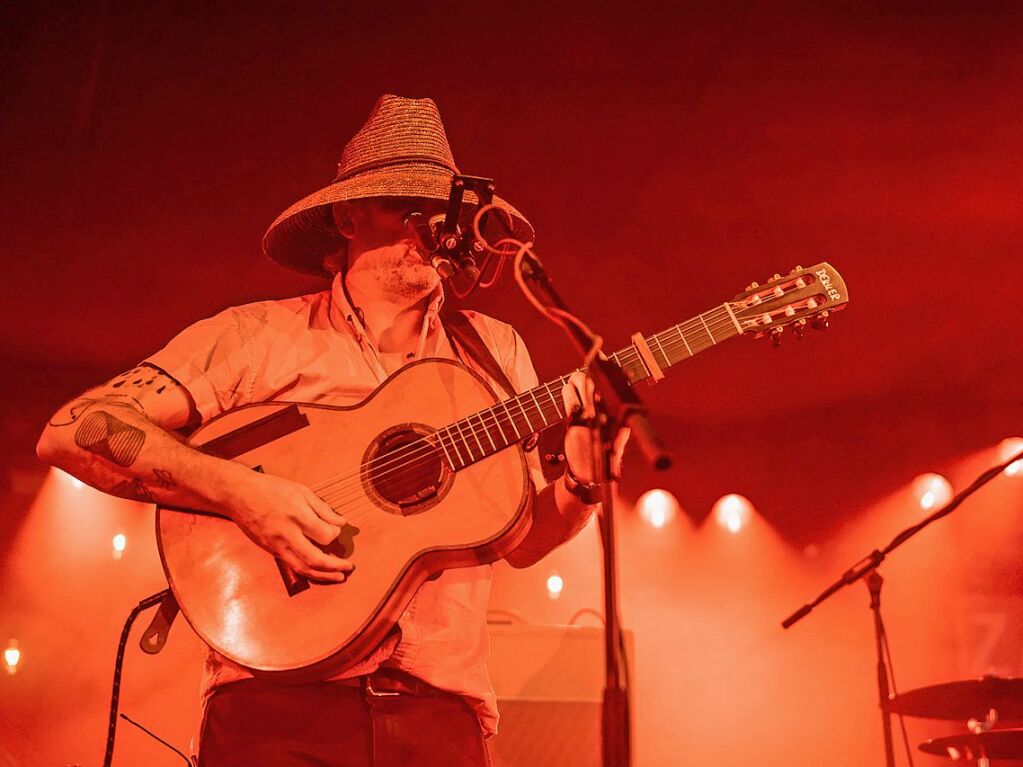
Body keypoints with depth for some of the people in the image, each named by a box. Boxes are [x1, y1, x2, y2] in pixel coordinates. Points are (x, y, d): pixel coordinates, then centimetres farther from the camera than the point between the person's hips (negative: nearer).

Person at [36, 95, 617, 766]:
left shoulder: (495, 351, 11)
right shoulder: (257, 335, 1)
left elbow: (524, 540, 14)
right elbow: (70, 432, -6)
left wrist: (583, 481, -6)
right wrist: (241, 493, -18)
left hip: (440, 705, 3)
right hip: (280, 701, -3)